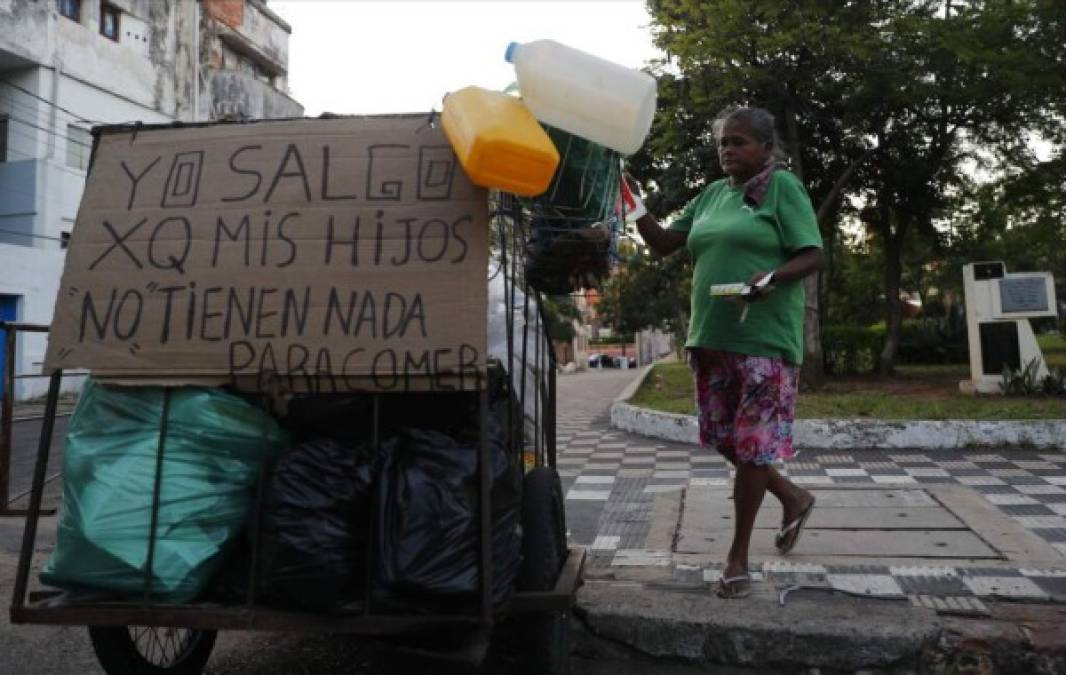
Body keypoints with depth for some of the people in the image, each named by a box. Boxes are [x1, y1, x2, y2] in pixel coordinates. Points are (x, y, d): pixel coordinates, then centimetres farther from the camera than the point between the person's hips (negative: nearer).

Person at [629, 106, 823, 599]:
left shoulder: (783, 187, -1)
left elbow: (813, 255, -5)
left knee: (751, 445, 0)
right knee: (725, 440, 12)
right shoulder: (711, 195, 15)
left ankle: (738, 556, 15)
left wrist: (775, 276, -24)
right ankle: (793, 497, 36)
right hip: (710, 337, 6)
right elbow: (664, 243, 14)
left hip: (765, 341, -6)